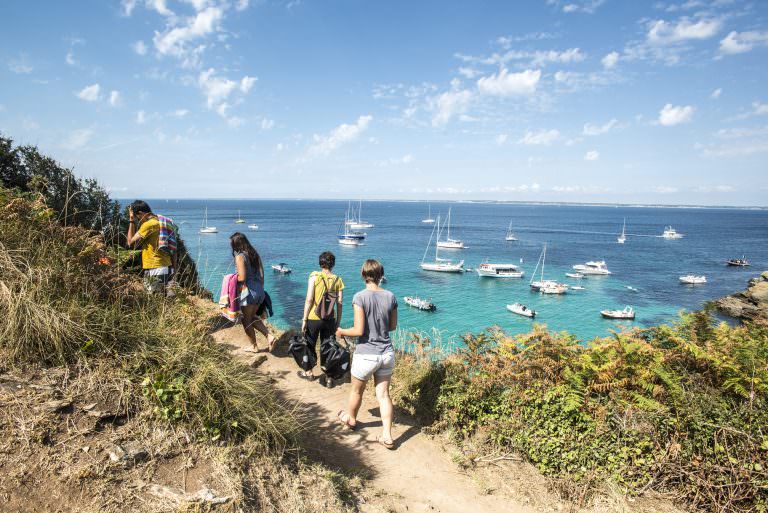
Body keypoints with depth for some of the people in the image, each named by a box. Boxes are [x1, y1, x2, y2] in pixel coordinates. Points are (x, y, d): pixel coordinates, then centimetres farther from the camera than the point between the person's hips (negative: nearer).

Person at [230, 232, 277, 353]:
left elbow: (242, 278, -21)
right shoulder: (254, 254, 7)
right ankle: (269, 336, 10)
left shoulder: (240, 257, -15)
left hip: (248, 292, -7)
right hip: (260, 290, 7)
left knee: (246, 321, 11)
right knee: (252, 317, 23)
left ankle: (254, 346, 23)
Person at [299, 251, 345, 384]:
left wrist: (304, 319, -7)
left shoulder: (314, 276, -11)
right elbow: (339, 303, -1)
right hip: (330, 319, 2)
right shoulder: (338, 280, -2)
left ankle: (309, 373, 36)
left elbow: (309, 300, -13)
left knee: (310, 346, 19)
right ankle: (329, 378, 20)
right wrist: (338, 322, 9)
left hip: (314, 318, -2)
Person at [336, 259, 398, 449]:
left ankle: (350, 418, 46)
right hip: (387, 353, 4)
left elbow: (359, 330, -18)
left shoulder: (360, 297, -17)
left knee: (357, 390, 21)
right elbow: (393, 326, 7)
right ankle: (387, 436, 16)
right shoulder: (390, 296, -3)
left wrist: (341, 332, 0)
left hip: (366, 355, -4)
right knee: (383, 394, 14)